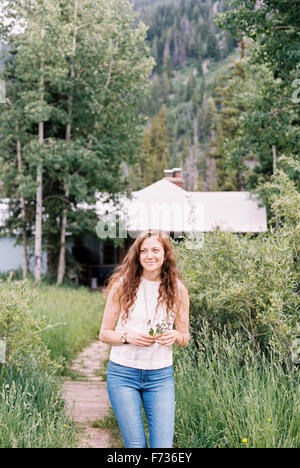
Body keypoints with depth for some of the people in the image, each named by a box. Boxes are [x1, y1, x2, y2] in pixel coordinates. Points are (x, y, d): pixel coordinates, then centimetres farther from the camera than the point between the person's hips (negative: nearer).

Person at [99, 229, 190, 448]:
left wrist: (175, 336, -12)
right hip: (123, 373, -1)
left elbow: (185, 337, 11)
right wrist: (127, 336, -17)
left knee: (163, 445, -2)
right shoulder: (122, 285, -3)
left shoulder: (177, 290, 1)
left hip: (161, 376, 1)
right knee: (135, 445, 2)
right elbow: (104, 333, 2)